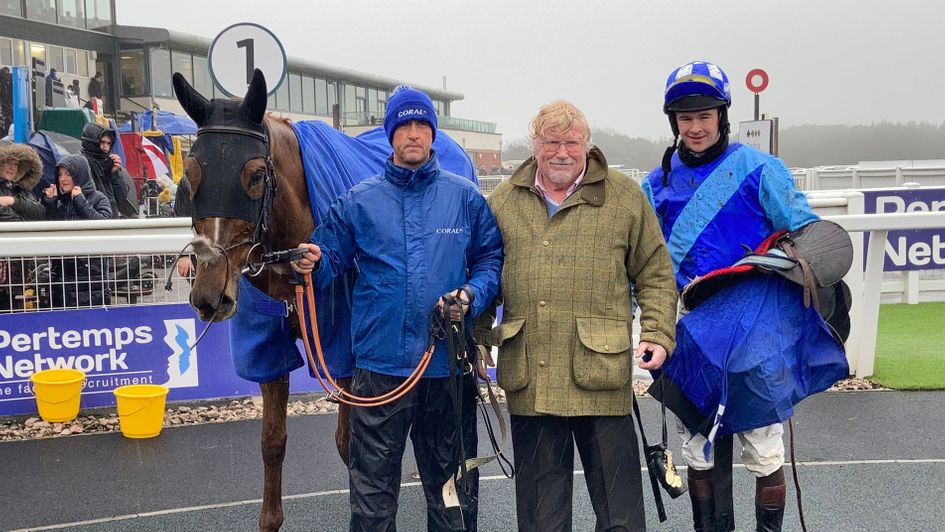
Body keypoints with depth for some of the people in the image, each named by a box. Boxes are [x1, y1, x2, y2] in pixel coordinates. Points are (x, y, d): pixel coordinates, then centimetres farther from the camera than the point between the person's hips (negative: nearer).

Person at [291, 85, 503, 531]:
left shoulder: (465, 197, 4)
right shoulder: (359, 201, 4)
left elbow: (491, 259, 6)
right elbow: (331, 259, 6)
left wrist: (471, 296, -12)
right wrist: (312, 264, -16)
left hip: (448, 364, 1)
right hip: (380, 363, 0)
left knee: (451, 483, 14)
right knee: (372, 486, 8)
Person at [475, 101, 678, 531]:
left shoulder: (624, 197, 6)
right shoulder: (503, 201, 11)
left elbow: (655, 273, 8)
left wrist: (658, 334, -2)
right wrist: (477, 334, 10)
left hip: (601, 369, -2)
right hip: (527, 376, 2)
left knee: (617, 495, 6)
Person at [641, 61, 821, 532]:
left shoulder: (759, 169, -2)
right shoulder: (658, 183, 9)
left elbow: (805, 233, 0)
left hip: (756, 333, -3)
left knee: (763, 451, 0)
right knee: (700, 451, 10)